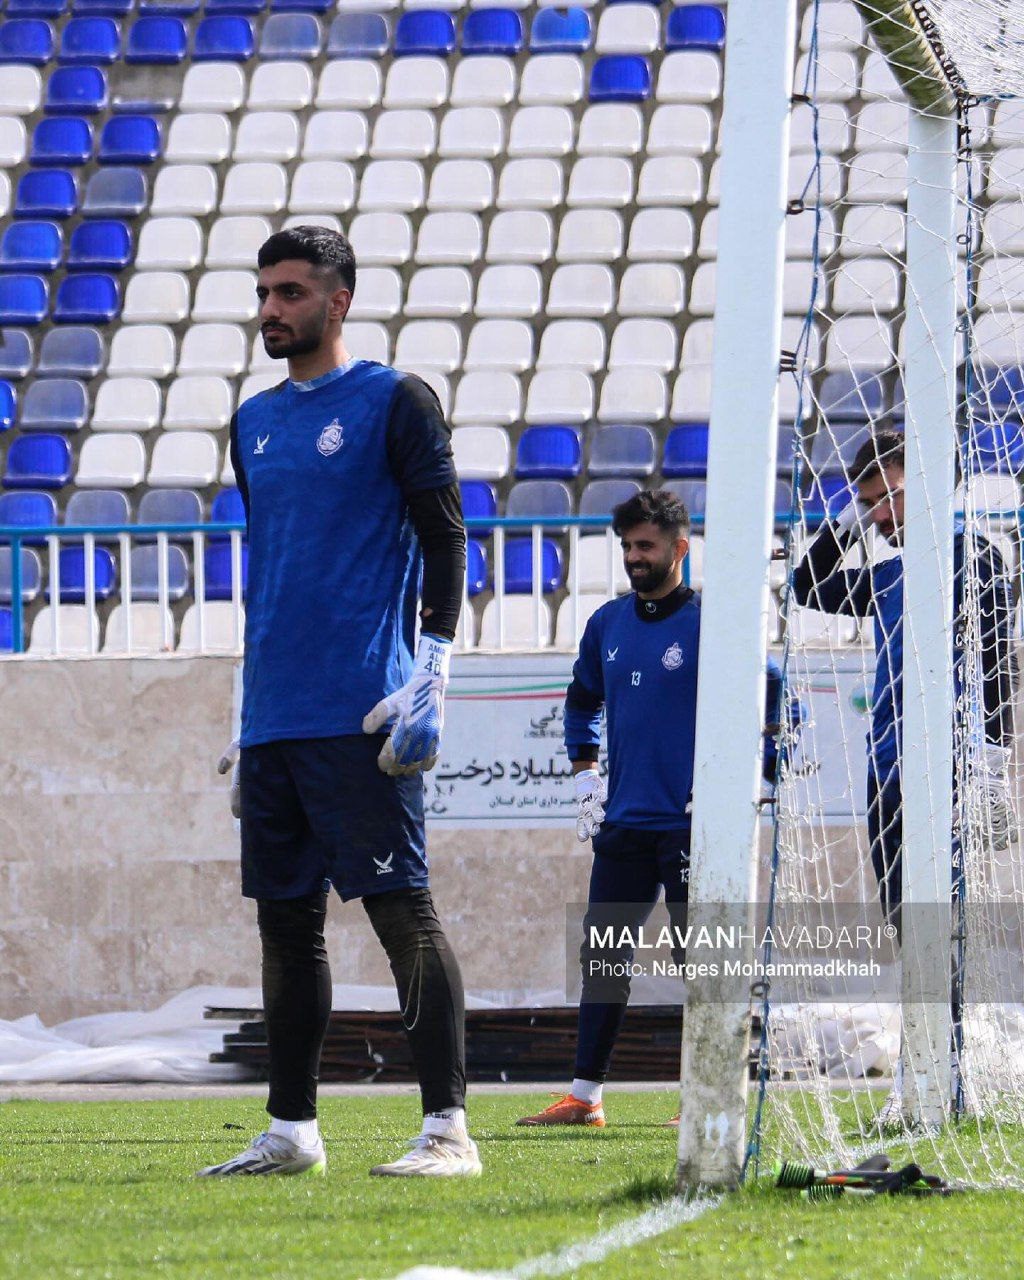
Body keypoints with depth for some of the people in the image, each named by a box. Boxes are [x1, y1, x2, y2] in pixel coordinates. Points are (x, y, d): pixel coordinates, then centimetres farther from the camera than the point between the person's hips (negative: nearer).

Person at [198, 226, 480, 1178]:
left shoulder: (393, 402, -1)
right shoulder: (255, 421, 18)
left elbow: (444, 539, -5)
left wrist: (431, 674, -13)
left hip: (359, 716, -7)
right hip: (273, 721, 7)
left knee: (402, 912, -9)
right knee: (285, 920, 9)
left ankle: (448, 1127, -9)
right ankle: (290, 1129, 15)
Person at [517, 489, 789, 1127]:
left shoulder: (708, 622, -7)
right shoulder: (608, 624, 11)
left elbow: (772, 694, -6)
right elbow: (583, 697, 27)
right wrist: (584, 771, 17)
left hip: (692, 822, -6)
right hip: (623, 823, 6)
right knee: (602, 957, 7)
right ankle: (585, 1097, 12)